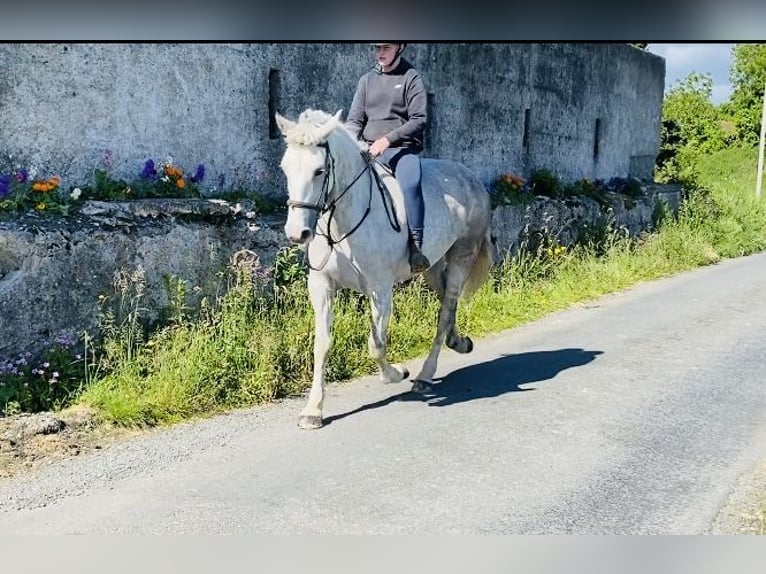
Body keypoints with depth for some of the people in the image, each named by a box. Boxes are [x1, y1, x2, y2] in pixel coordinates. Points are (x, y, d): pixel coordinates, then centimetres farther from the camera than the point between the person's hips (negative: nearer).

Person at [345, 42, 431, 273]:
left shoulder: (411, 77, 4)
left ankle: (416, 247, -34)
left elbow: (419, 120, -5)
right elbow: (354, 120, 14)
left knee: (410, 185, -33)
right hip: (368, 150, 5)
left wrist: (387, 139, -18)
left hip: (402, 148, -5)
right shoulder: (367, 80, 17)